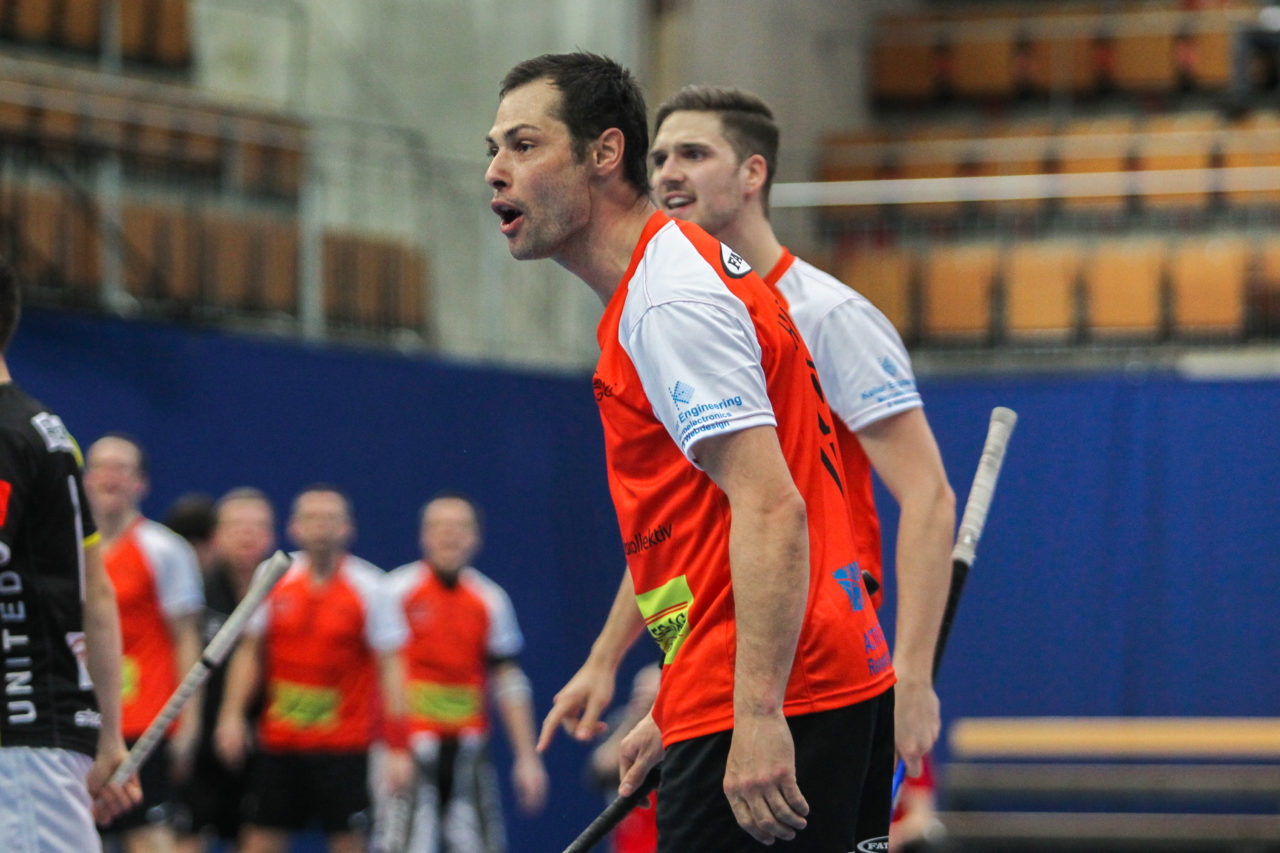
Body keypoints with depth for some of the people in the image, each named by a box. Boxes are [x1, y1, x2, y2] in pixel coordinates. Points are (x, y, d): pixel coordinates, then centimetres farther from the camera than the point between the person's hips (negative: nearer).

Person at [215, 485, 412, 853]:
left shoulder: (370, 586, -5)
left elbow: (390, 666, -4)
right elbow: (249, 652, 11)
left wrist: (397, 746, -10)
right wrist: (232, 714, 1)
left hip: (344, 745, -3)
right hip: (278, 740, 3)